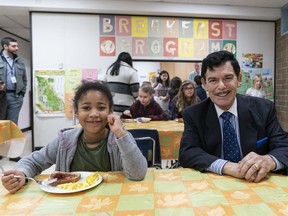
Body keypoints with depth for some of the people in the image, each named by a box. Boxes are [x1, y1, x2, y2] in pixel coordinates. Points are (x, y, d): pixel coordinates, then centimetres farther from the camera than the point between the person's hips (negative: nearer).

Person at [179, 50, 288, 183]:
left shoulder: (264, 109, -2)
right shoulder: (193, 115, -5)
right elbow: (187, 153, -16)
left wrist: (269, 160, -30)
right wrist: (228, 166, -31)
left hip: (257, 185, 2)